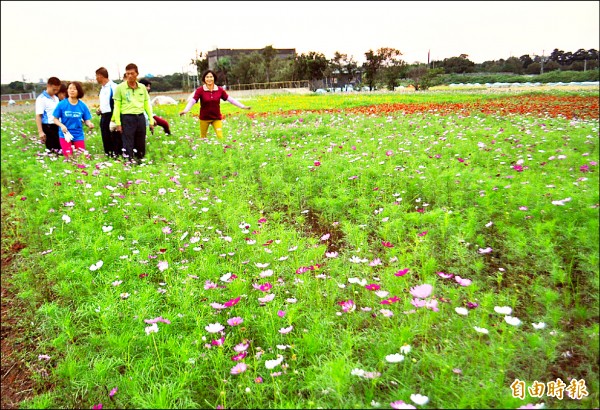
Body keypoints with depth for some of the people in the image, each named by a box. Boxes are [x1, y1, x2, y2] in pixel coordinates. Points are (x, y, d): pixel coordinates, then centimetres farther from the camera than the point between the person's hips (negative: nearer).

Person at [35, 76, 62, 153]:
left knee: (61, 149, 9)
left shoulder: (56, 98, 14)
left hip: (57, 126, 7)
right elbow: (38, 116, -13)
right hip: (48, 127, -7)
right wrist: (40, 131, -19)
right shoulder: (41, 99, -9)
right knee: (52, 150, -2)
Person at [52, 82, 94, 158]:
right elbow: (55, 119, 0)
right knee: (68, 157, -2)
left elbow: (86, 120, 3)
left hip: (79, 135, 1)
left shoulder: (82, 105, -1)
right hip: (65, 135, -1)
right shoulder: (62, 104, -5)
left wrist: (89, 124, -20)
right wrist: (61, 125, -20)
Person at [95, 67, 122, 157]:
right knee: (106, 139, 12)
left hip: (111, 116, -9)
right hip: (104, 116, 9)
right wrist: (99, 109, 10)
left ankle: (117, 155, 0)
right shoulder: (102, 88, 16)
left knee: (115, 139, -5)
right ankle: (107, 155, 19)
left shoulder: (113, 87, -11)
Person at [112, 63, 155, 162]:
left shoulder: (142, 87, 9)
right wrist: (118, 123, -8)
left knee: (141, 144, 9)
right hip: (127, 118, -4)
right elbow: (117, 106, -2)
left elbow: (147, 105, 13)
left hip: (141, 117, 4)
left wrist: (151, 121, 9)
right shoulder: (120, 87, -2)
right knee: (128, 145, -2)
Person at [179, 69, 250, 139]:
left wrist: (243, 106, -2)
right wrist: (185, 110, -35)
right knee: (203, 138, 11)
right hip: (204, 118, -1)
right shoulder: (200, 90, -10)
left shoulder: (220, 90, -3)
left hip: (217, 118, 1)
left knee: (220, 137, -12)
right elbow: (192, 100, -18)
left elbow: (230, 99, 1)